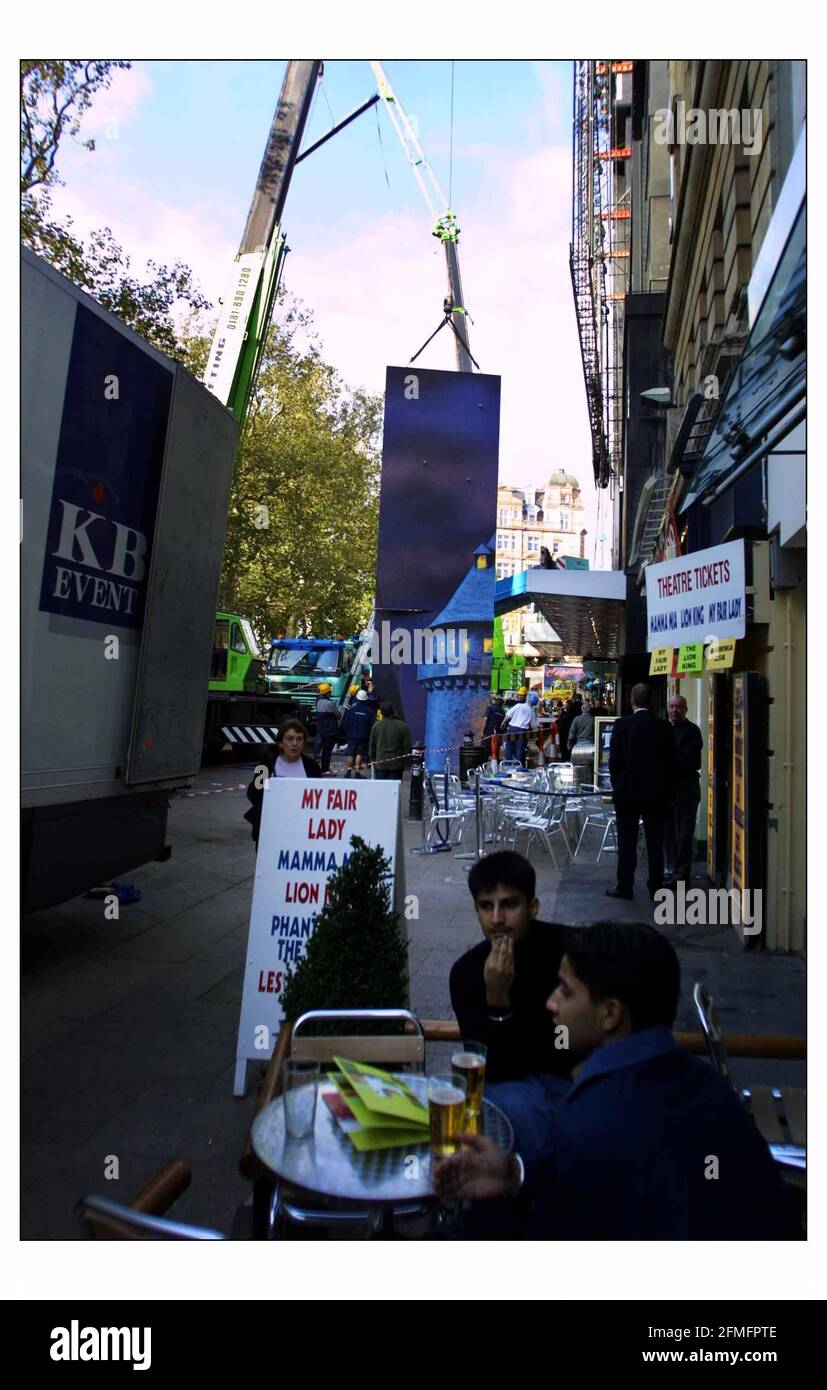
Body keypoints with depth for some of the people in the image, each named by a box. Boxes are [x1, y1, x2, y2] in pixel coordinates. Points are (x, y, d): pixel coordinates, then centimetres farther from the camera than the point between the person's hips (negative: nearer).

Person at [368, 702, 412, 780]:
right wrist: (406, 760, 8)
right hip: (397, 764, -2)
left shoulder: (376, 725, 0)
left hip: (380, 763, 2)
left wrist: (373, 759, 19)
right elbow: (407, 745, -4)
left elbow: (371, 745, 8)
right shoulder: (403, 726, -8)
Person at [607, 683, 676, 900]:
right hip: (655, 793, 2)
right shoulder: (663, 726, -3)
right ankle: (656, 888, 14)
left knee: (627, 842, 5)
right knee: (655, 842, 8)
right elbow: (670, 762, 0)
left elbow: (614, 759, -6)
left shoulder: (622, 725, -8)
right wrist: (666, 791, 10)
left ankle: (625, 887, 9)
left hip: (627, 792, -2)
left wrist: (617, 785, 7)